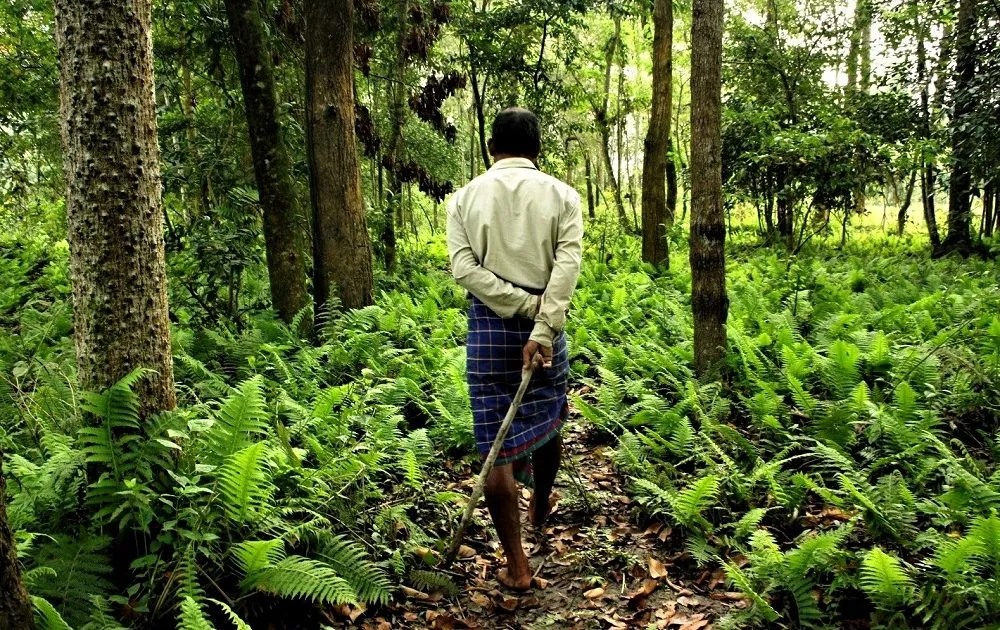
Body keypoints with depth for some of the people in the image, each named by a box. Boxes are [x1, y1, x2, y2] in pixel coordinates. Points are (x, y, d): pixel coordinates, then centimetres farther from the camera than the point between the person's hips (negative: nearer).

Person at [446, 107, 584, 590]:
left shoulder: (466, 196, 5)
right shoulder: (562, 195, 3)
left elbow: (463, 267, -8)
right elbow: (567, 266, -12)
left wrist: (523, 307, -9)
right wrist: (541, 329, -17)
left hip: (488, 322, -1)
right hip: (545, 323, 1)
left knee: (496, 444, 3)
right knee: (547, 424, 23)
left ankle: (516, 565, 8)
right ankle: (540, 508, 47)